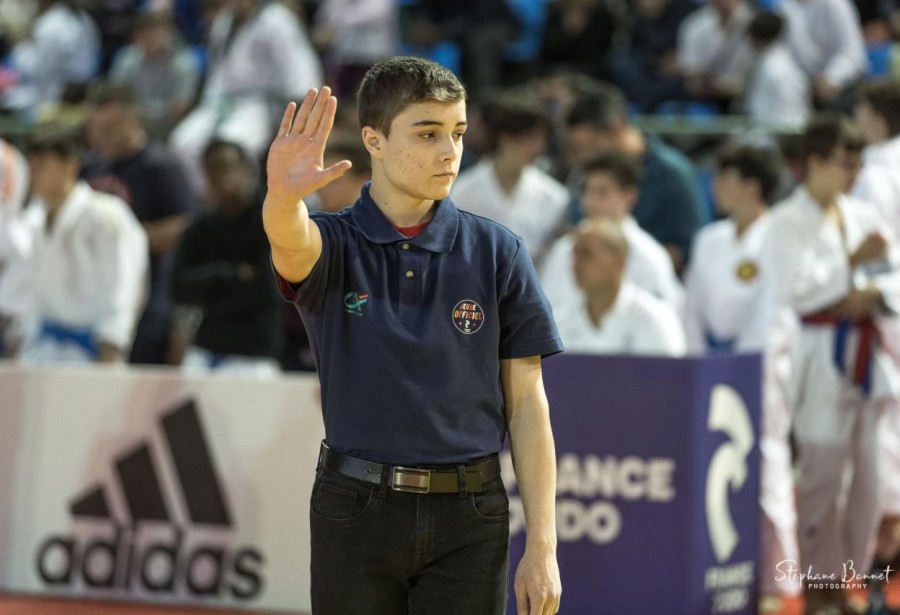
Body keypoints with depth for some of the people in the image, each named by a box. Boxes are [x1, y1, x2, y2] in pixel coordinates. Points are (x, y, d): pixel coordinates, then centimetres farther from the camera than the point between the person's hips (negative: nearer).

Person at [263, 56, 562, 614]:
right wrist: (283, 194, -51)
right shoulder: (334, 244, 0)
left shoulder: (497, 253, 2)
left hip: (468, 523, 0)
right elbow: (290, 242, -26)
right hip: (357, 509, 0)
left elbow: (526, 402, 2)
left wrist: (542, 547, -3)